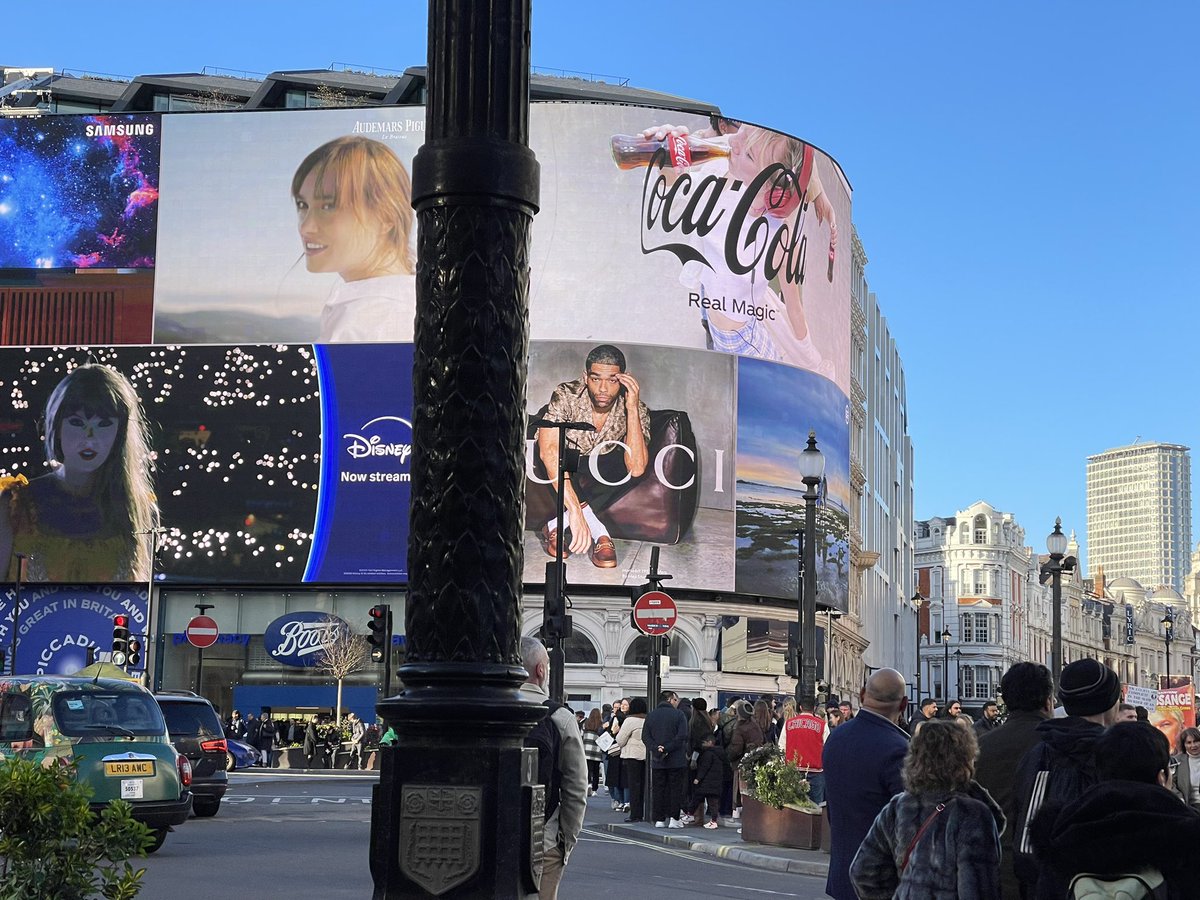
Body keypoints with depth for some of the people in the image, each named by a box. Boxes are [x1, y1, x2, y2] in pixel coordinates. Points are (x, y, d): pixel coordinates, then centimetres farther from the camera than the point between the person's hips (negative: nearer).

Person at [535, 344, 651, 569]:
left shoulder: (635, 409, -22)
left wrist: (632, 407, -42)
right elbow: (548, 449, -45)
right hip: (564, 467, -1)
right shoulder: (566, 396, -29)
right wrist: (575, 509, -55)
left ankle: (557, 525, -28)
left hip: (601, 472, 1)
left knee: (634, 466, -30)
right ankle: (597, 531, -30)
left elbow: (636, 468, -37)